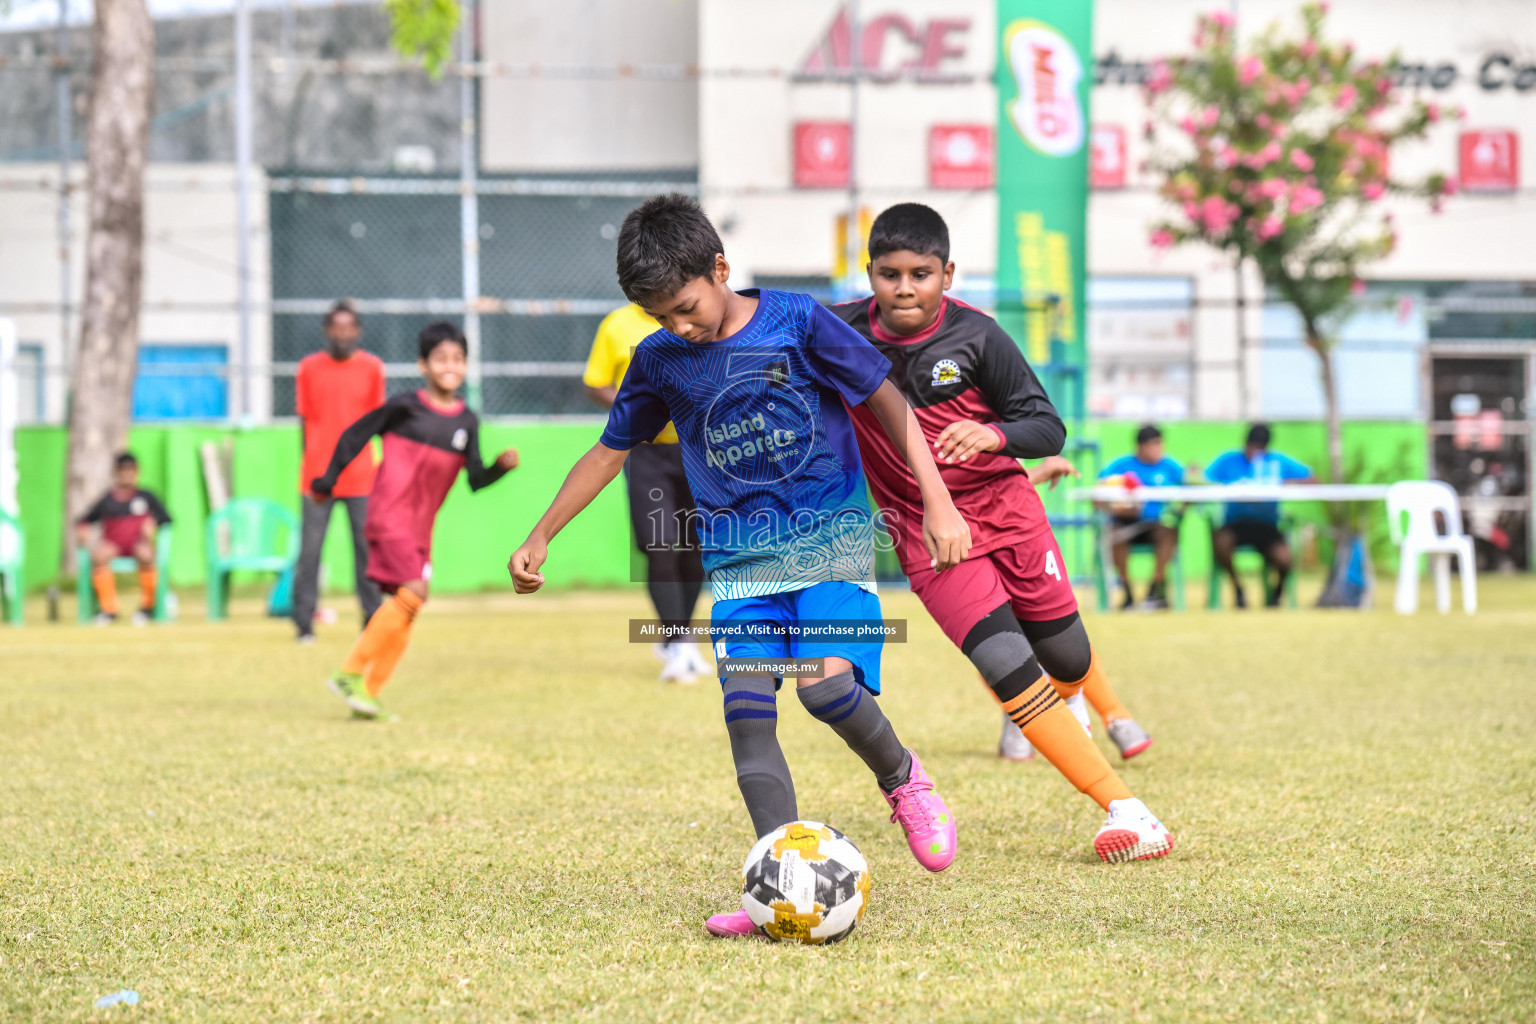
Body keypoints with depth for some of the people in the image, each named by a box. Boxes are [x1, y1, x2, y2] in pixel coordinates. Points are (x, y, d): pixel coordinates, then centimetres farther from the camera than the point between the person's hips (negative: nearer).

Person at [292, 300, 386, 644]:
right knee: (310, 548, -2)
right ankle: (304, 625, 2)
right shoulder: (309, 367, 4)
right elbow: (304, 419, 9)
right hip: (318, 474, 0)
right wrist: (310, 467, 5)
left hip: (361, 476, 0)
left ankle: (373, 622, 9)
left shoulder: (372, 367, 4)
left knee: (367, 547, 0)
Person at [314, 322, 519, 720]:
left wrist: (501, 466, -15)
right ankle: (352, 672, -15)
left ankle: (368, 691, 14)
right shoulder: (406, 406, -8)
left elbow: (475, 480, 4)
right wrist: (328, 481, 2)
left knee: (405, 608, 7)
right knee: (413, 590, -21)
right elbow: (355, 436, 0)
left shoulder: (467, 421, 6)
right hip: (389, 514, -7)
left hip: (422, 525, 7)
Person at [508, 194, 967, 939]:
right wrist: (540, 538, 16)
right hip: (740, 556, 4)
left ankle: (902, 779, 8)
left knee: (826, 682, -23)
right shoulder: (659, 361, 2)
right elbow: (610, 452, 16)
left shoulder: (795, 321, -9)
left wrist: (938, 504, -6)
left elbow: (887, 401, -2)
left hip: (830, 538, -4)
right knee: (746, 708, -12)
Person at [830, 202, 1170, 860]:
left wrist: (993, 435, -31)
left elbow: (1049, 429, -12)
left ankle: (1102, 706, 54)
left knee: (1067, 658, 13)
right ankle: (1123, 809, -13)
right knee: (1009, 671, -16)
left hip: (1006, 509, 1)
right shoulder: (840, 333, -10)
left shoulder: (975, 335, -13)